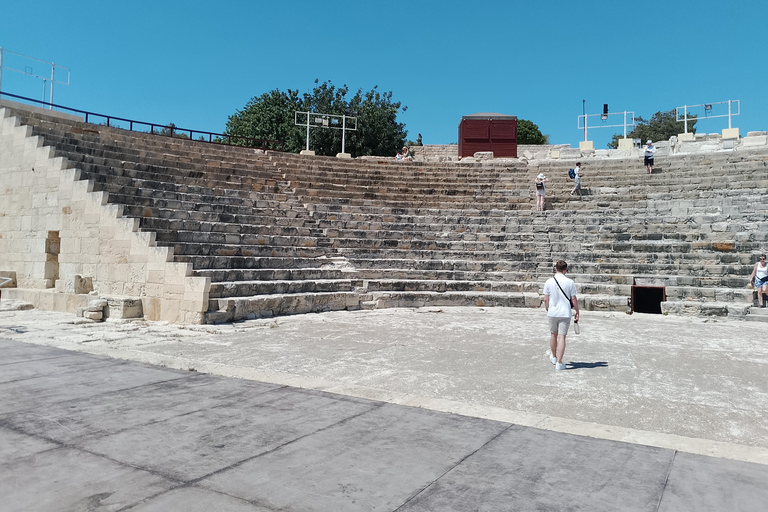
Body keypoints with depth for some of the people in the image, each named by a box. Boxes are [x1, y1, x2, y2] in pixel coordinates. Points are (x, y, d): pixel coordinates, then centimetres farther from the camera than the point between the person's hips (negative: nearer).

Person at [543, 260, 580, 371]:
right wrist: (577, 312, 7)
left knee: (553, 335, 18)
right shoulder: (570, 282, -8)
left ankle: (554, 357, 36)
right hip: (565, 313, -2)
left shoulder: (549, 282, -4)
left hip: (552, 313, 2)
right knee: (562, 337, -1)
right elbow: (574, 299, -5)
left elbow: (546, 299, 1)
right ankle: (559, 363, -3)